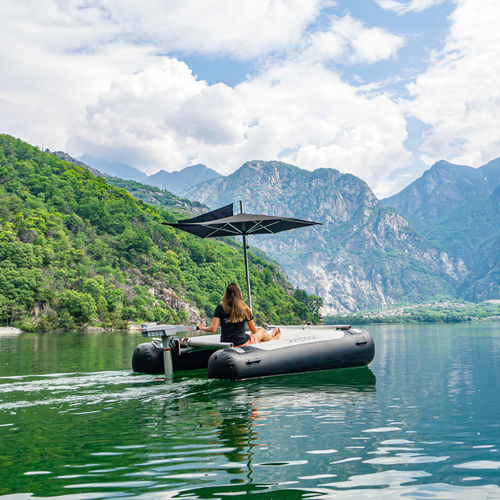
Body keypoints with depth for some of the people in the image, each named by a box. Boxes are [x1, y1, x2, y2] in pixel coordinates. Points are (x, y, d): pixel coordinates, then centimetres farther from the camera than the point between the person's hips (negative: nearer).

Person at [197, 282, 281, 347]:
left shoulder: (220, 308, -8)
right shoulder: (245, 309, -7)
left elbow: (213, 329, -13)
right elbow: (253, 330, 4)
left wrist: (201, 327, 8)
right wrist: (259, 329, 28)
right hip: (242, 344, -2)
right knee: (261, 331, 30)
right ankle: (274, 337, 60)